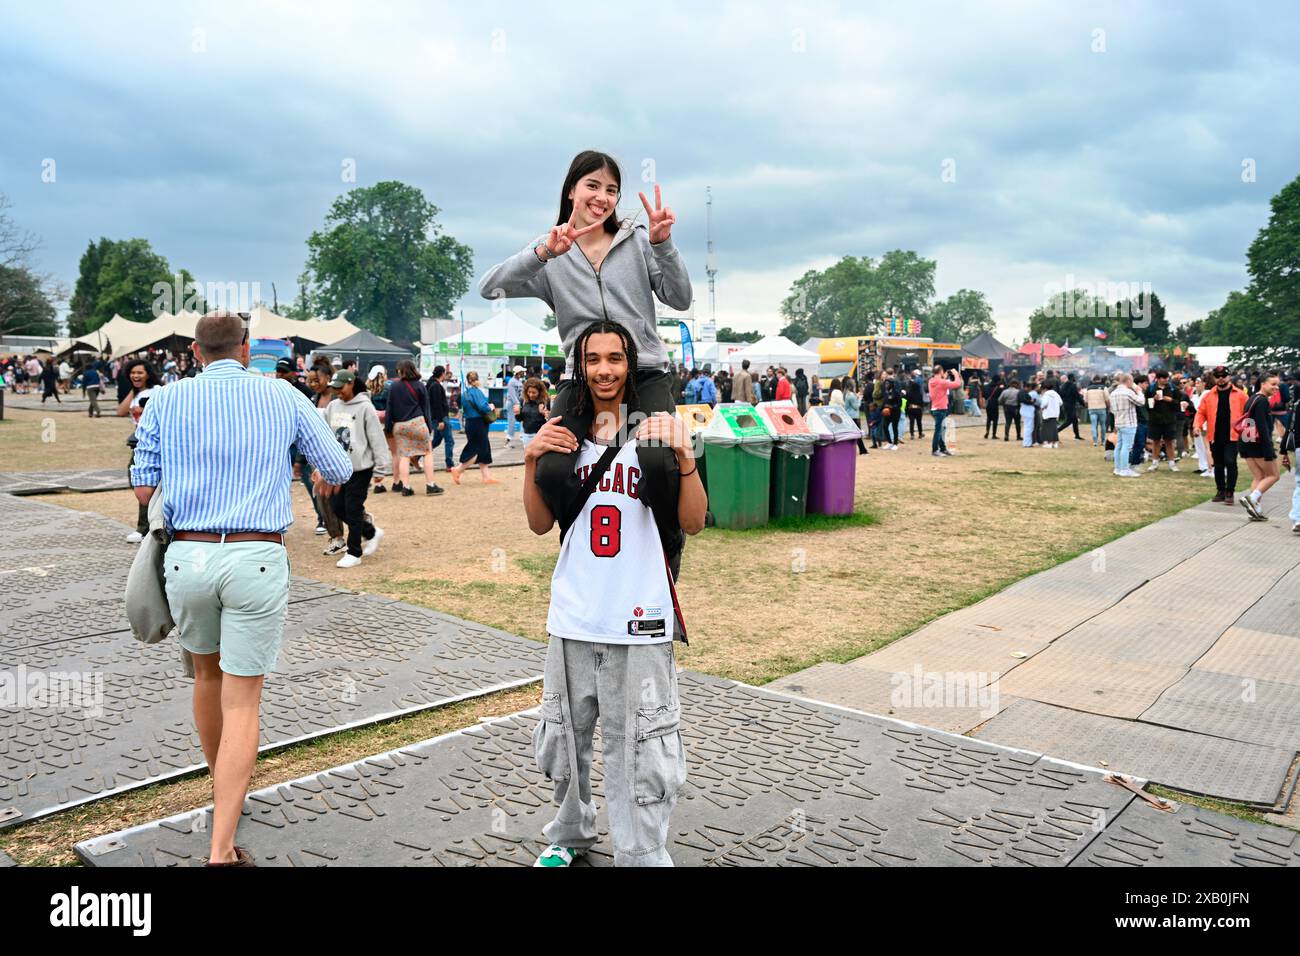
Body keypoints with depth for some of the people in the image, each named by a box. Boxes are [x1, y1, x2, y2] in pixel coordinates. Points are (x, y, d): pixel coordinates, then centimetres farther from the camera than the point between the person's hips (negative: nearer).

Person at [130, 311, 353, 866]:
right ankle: (222, 848, -2)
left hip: (187, 556, 2)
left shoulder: (167, 400, 5)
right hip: (257, 559, -2)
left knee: (207, 674, 25)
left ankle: (223, 791, 44)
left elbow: (144, 490, 6)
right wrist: (324, 478, 33)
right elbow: (340, 469, 10)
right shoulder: (282, 398, 3)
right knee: (242, 701, 2)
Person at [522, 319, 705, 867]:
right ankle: (569, 835, 39)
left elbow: (692, 523, -8)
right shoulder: (565, 433, 7)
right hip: (573, 618, 4)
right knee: (567, 736, 18)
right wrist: (532, 461, -6)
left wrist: (684, 456, -22)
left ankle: (641, 856, 15)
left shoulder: (655, 431, -4)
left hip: (638, 621, -4)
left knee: (636, 747, 0)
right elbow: (541, 524, 8)